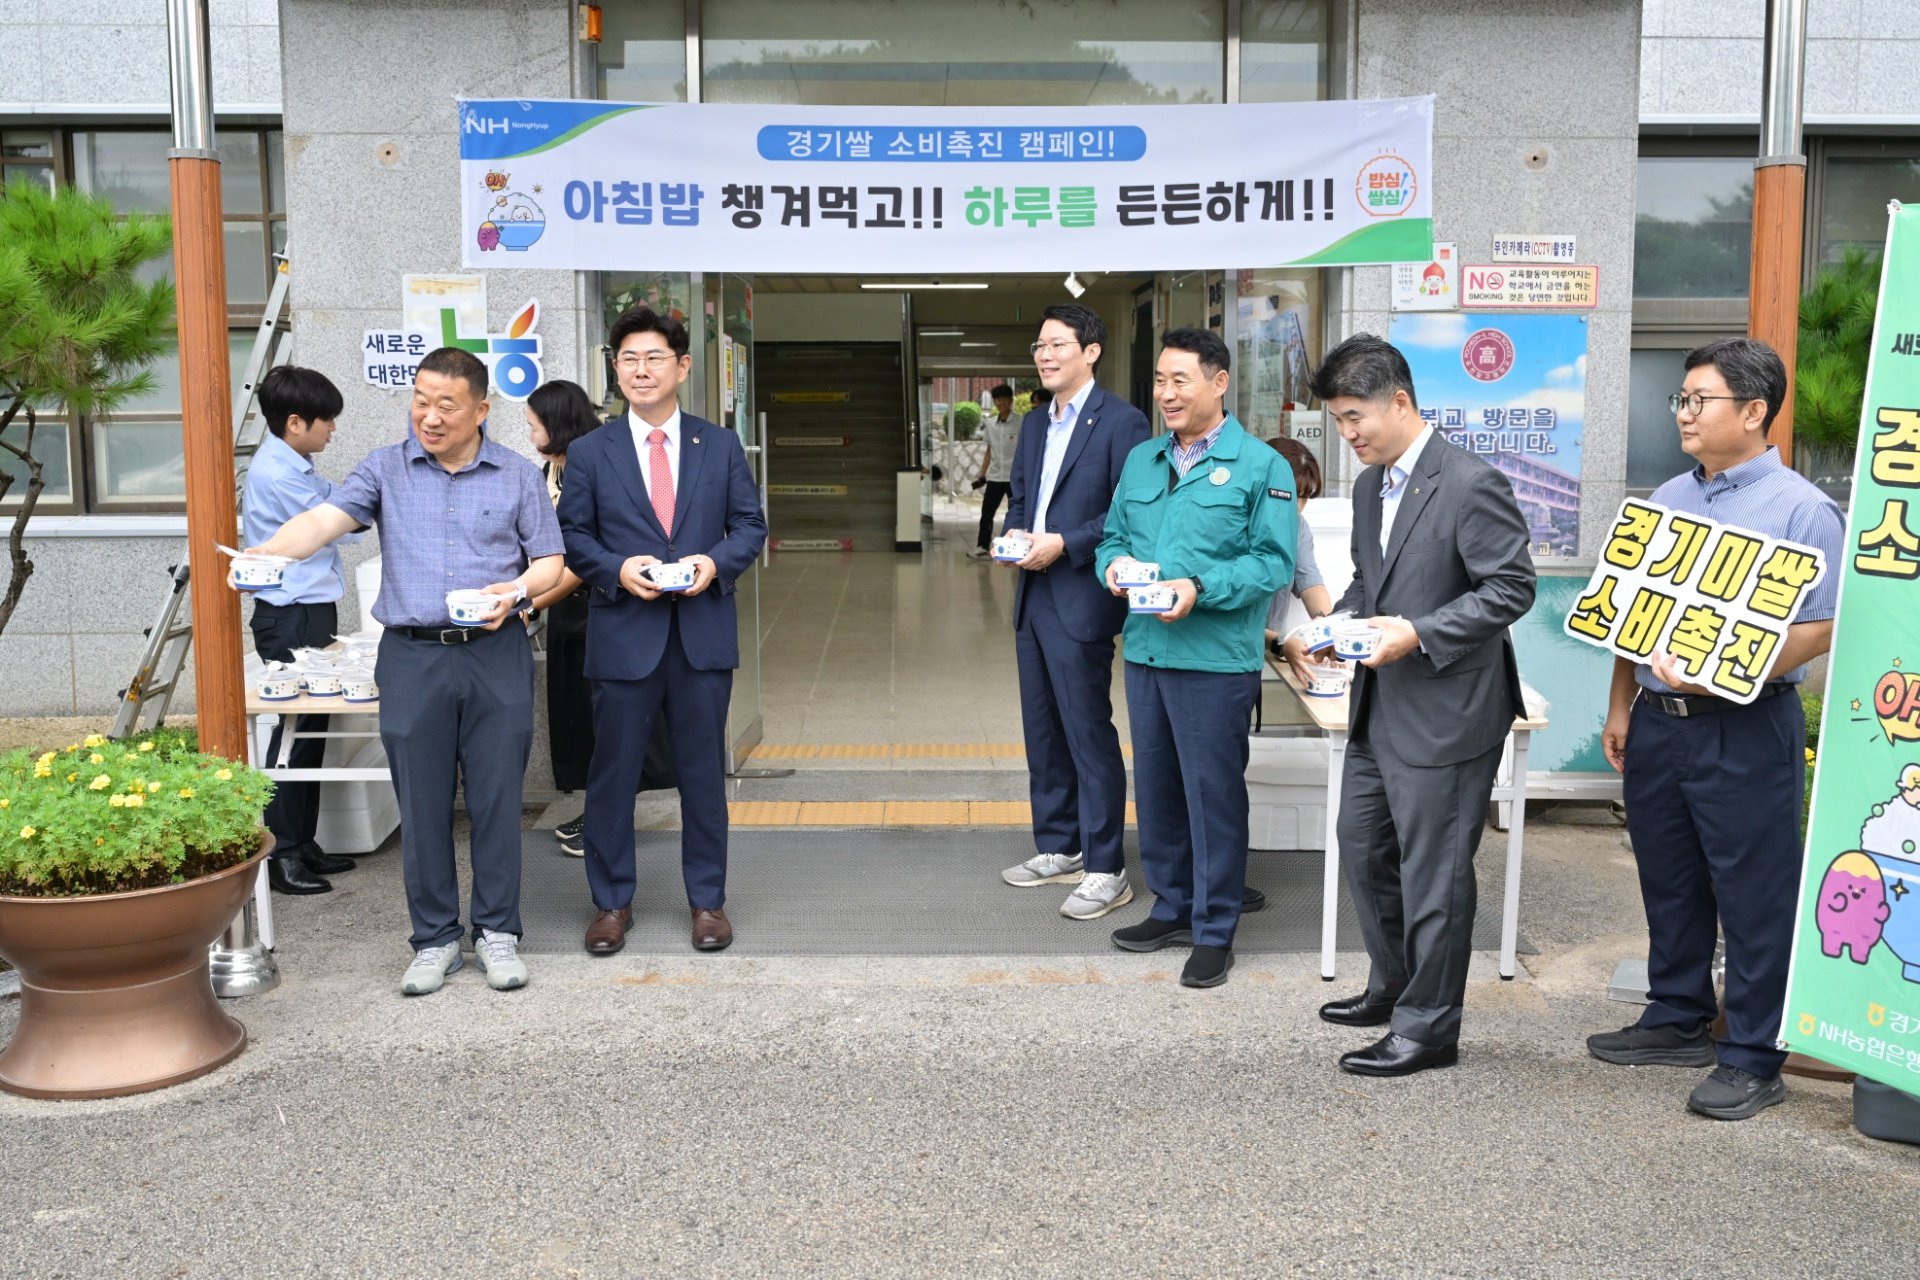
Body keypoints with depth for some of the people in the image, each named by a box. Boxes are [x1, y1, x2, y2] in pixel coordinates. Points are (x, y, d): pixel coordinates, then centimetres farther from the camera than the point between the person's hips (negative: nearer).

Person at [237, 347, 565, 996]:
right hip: (411, 657, 1)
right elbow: (323, 520, -9)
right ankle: (435, 938, 19)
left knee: (497, 798, 4)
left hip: (496, 655, 0)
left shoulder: (518, 476, 6)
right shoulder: (385, 469, 6)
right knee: (422, 805, 6)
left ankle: (498, 931, 18)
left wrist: (516, 589, -14)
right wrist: (260, 557, -28)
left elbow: (550, 562, 7)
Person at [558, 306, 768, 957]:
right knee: (612, 774, 6)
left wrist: (717, 562, -12)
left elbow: (750, 524, 7)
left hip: (704, 633, 1)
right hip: (623, 634, 0)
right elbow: (572, 536, 4)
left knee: (703, 772, 9)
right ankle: (611, 902, 21)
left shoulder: (721, 446, 7)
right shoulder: (590, 452, 4)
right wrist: (616, 570, -14)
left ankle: (708, 899, 22)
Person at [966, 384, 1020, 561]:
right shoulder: (990, 424, 8)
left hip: (1015, 477, -4)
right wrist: (981, 475, 12)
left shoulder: (1020, 424, -6)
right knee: (986, 513, 2)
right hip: (994, 477, 4)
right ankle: (983, 548, 7)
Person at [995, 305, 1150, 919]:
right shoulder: (1035, 423, 16)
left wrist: (1065, 543, -19)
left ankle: (1105, 869, 4)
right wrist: (1015, 533, 1)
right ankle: (1058, 848, 28)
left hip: (1080, 600, -8)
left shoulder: (1121, 422, -10)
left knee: (1089, 734, -4)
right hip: (1032, 598, 9)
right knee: (1042, 730, 15)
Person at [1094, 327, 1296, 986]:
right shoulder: (1141, 460, 13)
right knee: (1155, 786, 15)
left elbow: (1273, 561, -11)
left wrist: (1200, 588, -23)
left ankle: (1215, 930, 14)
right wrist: (1114, 565, -5)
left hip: (1216, 658, -6)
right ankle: (1171, 907, 31)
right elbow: (1113, 536, 18)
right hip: (1145, 651, 6)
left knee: (1213, 793, 1)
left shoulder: (1260, 466, -6)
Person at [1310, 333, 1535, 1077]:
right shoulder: (1370, 487, 12)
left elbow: (1512, 589, -18)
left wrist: (1419, 634, -24)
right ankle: (1393, 987, 38)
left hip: (1446, 715, -9)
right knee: (1362, 847, 19)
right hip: (1378, 708, 9)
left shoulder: (1470, 485, -16)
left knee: (1432, 873, 1)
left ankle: (1427, 1028, 15)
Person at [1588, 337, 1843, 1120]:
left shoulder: (1800, 510, -9)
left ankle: (1753, 1058, 11)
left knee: (1754, 897, 1)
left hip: (1743, 732, -7)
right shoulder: (1668, 499, 12)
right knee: (1669, 884, 17)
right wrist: (1621, 707, 12)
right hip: (1656, 724, 7)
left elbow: (1817, 628, -16)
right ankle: (1677, 1020, 32)